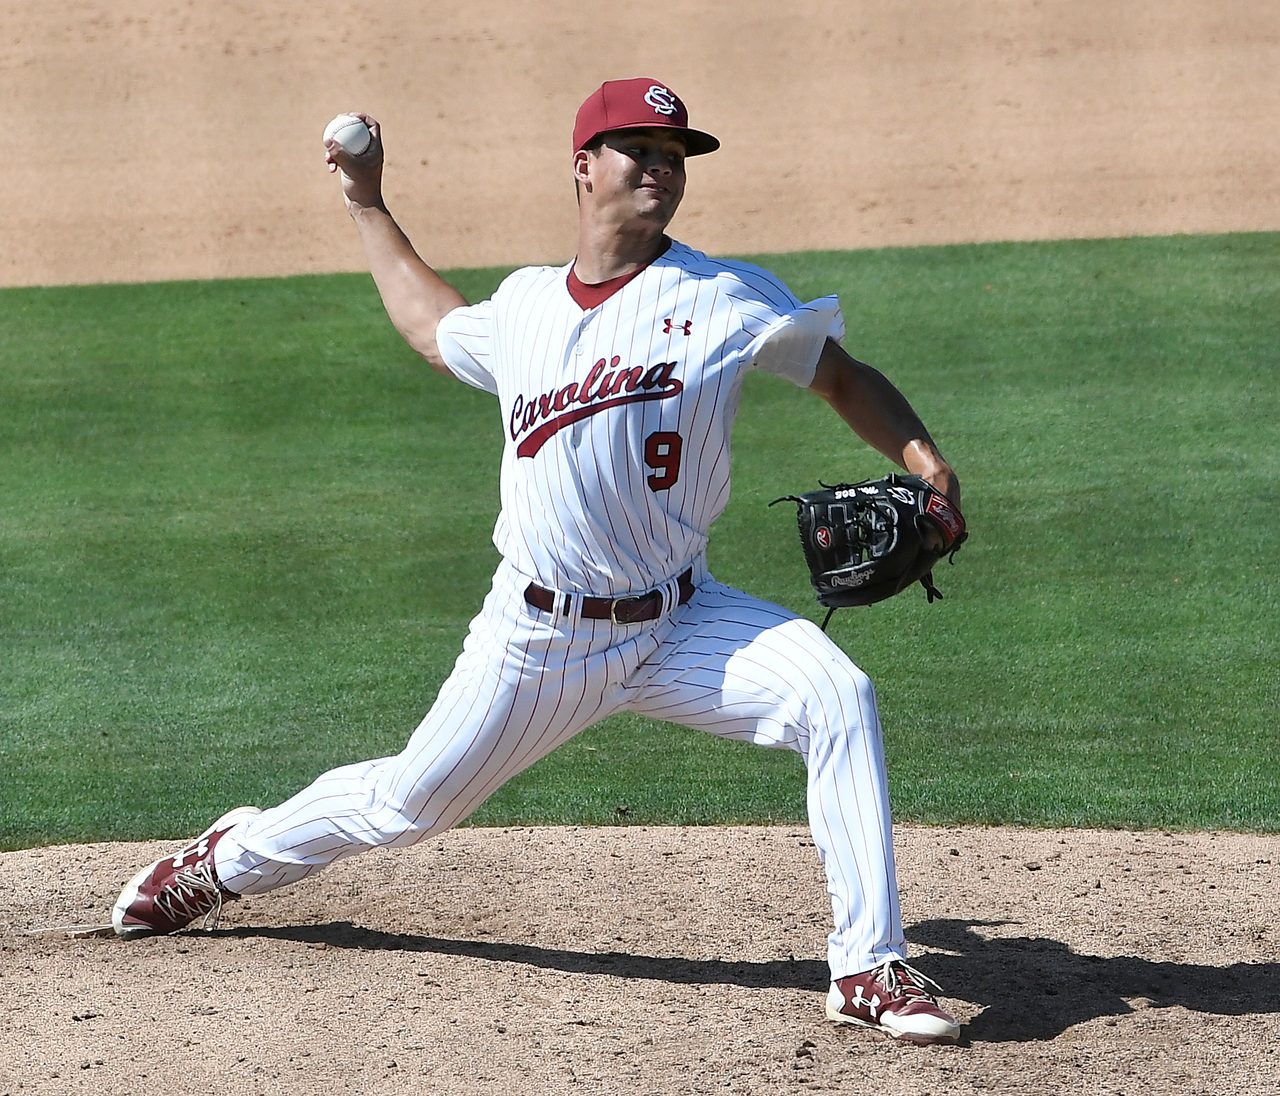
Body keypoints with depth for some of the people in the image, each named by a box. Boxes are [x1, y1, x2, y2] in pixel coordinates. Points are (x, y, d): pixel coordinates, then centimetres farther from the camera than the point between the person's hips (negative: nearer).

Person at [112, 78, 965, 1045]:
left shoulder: (724, 299, -3)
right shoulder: (523, 306, 7)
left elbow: (845, 379, -1)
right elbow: (431, 324, 29)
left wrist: (920, 456, -19)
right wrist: (369, 208, 32)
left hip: (679, 627, -2)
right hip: (538, 636, 2)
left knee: (838, 696, -26)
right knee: (410, 803, 11)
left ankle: (870, 969, -21)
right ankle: (233, 858, 42)